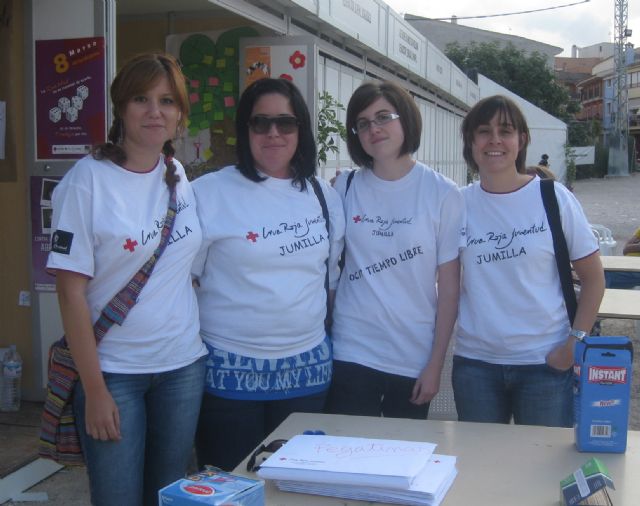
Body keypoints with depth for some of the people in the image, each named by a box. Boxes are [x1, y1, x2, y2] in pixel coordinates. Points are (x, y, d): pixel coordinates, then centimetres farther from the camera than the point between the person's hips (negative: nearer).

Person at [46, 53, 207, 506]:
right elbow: (72, 291, -12)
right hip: (113, 372, -4)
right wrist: (94, 390, -13)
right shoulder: (89, 179, -11)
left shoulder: (180, 176, 4)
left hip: (183, 366, 5)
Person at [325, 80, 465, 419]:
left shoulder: (442, 193, -4)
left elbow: (449, 285, -4)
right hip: (351, 354, 1)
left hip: (414, 361, -1)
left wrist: (436, 364, -5)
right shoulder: (345, 187, 2)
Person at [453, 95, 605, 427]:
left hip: (545, 362, -1)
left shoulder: (553, 197, -5)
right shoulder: (458, 204, 0)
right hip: (475, 362, 2)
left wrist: (575, 342, -7)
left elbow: (593, 278, -1)